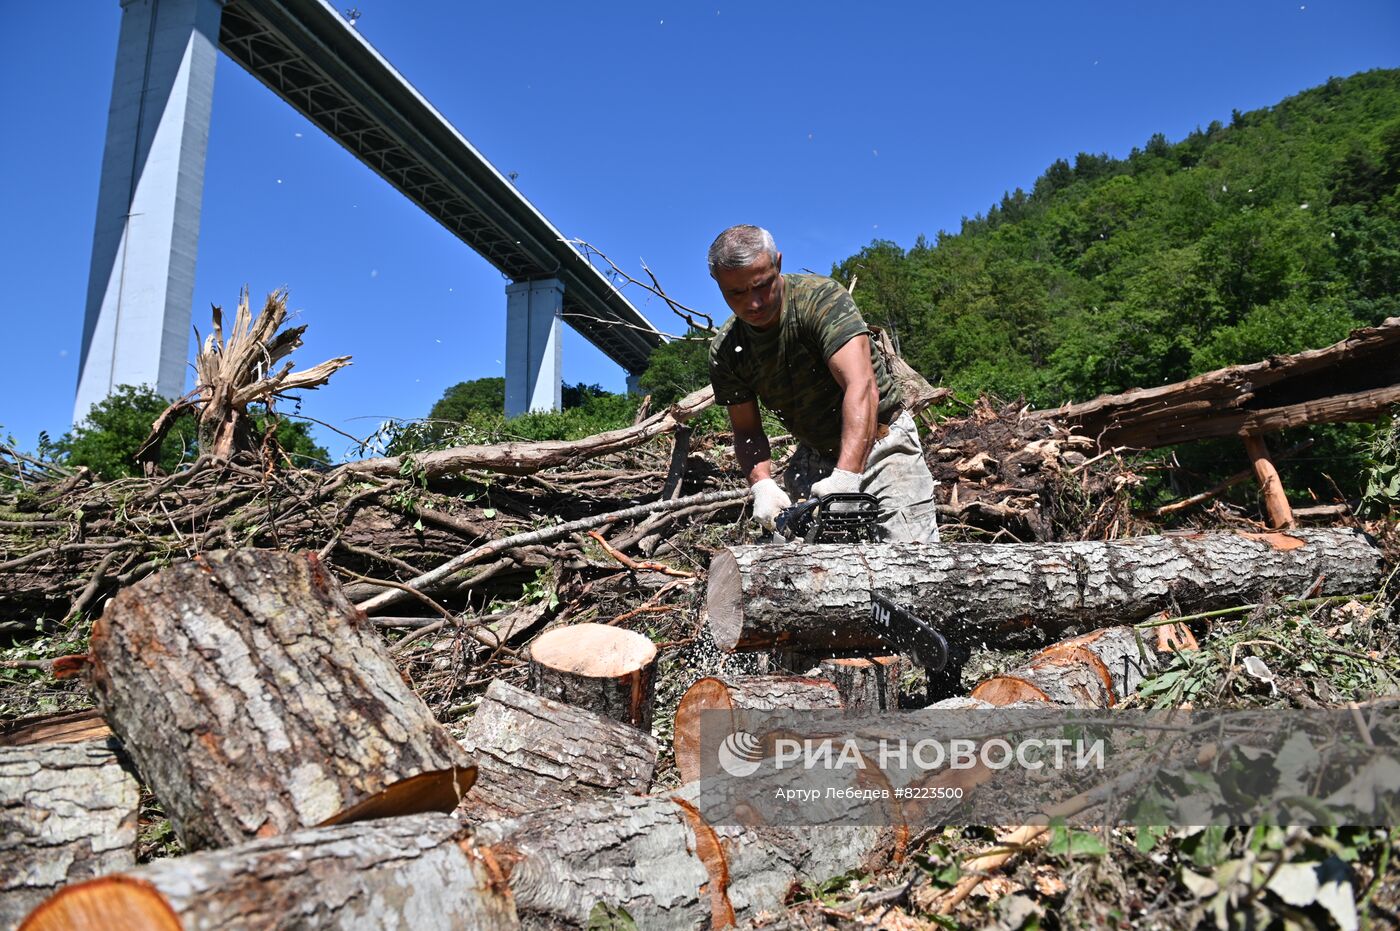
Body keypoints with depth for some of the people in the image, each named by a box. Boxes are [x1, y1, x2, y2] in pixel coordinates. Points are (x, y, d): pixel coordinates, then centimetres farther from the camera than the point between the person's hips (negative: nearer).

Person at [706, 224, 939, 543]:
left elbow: (862, 387, -36)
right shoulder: (725, 351, -8)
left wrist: (844, 478, -47)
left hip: (881, 442, -4)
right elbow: (747, 432, -1)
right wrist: (762, 485, -23)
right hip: (815, 458, 4)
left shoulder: (821, 298, -24)